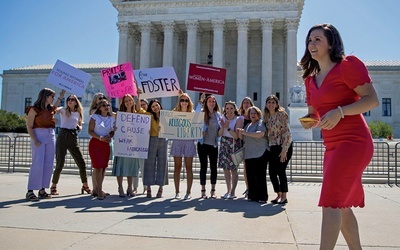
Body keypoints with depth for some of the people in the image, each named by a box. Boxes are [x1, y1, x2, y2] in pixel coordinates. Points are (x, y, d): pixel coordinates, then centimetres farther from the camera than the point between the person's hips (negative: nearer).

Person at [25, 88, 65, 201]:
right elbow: (29, 126, -7)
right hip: (39, 135, -7)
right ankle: (30, 191, -5)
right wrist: (35, 140, -17)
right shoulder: (34, 109, -6)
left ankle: (42, 190, 11)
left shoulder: (50, 109, 13)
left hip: (51, 136, 7)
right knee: (37, 164, -11)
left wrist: (60, 97, 35)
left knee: (49, 164, 4)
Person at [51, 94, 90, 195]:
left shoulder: (78, 113, 16)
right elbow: (55, 109, -18)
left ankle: (85, 186, 18)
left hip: (73, 138, 4)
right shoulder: (63, 110, 5)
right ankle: (53, 186, 10)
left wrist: (79, 127, 3)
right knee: (60, 163, -6)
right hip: (63, 136, -3)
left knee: (81, 163, 3)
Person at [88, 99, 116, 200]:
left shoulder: (112, 119, 10)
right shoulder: (94, 117, -2)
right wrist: (100, 138, -19)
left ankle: (96, 189, 22)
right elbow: (90, 131, -8)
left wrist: (110, 136, -9)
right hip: (95, 143, -5)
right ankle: (99, 192, -5)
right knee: (98, 167, -9)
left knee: (103, 167, 7)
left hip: (106, 144, 5)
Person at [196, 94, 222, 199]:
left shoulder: (218, 115, 7)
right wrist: (201, 101, -25)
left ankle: (213, 191, 13)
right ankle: (203, 190, 11)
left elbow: (221, 129, 14)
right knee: (203, 167, 4)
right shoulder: (202, 113, 0)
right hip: (203, 144, -2)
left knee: (213, 167, 4)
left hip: (214, 145, 2)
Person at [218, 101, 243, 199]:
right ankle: (228, 190, 19)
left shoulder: (238, 120, -7)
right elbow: (219, 134, 4)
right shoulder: (223, 118, 7)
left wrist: (228, 128, -24)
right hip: (224, 144, 5)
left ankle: (232, 192, 6)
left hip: (234, 145, -5)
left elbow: (236, 136, -14)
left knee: (233, 169, -2)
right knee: (225, 168, 8)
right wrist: (223, 127, -14)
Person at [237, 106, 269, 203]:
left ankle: (262, 197, 0)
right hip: (249, 154, 7)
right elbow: (242, 138, 28)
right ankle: (253, 195, 11)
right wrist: (240, 132, 5)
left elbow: (261, 134, -20)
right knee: (250, 176, 3)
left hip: (260, 154, -6)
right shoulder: (248, 125, 22)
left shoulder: (261, 123, 0)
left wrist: (246, 133, -17)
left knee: (260, 176, -6)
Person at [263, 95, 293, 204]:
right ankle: (279, 195, 19)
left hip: (284, 146, -6)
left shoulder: (281, 114, -8)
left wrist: (284, 150, -19)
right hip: (273, 148, 7)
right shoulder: (267, 117, 11)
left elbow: (287, 132, -14)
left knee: (281, 171, -7)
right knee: (272, 172, 4)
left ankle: (284, 197, 5)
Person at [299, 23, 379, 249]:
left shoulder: (348, 65, -7)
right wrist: (309, 121, -2)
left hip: (353, 141, -8)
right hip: (332, 146, 9)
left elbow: (372, 100, -13)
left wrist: (339, 112, -25)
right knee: (341, 204, 14)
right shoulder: (310, 79, 14)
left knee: (331, 202, -14)